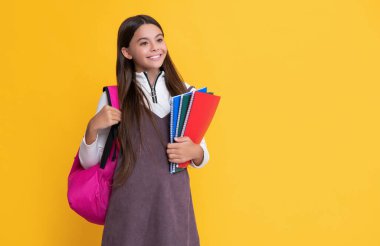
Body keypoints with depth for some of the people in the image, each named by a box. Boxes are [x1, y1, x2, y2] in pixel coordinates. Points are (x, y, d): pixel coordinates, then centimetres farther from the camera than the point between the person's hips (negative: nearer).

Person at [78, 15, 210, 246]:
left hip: (175, 204, 2)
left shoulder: (186, 93, 3)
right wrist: (93, 128, -17)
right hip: (130, 207, -2)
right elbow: (88, 161, 1)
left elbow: (203, 156, 9)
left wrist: (194, 152, -13)